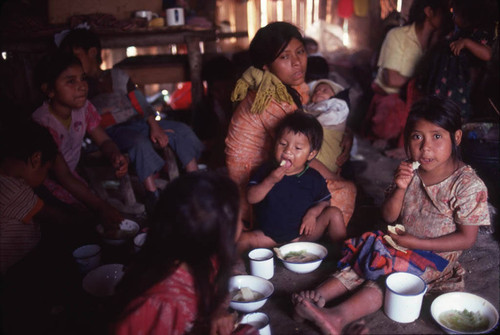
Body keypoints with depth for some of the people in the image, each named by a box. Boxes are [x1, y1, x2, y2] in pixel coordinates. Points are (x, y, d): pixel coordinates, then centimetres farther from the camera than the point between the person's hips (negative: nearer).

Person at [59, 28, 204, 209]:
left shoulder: (117, 75, 16)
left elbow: (140, 103, 6)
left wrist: (154, 126, -7)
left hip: (137, 122, 4)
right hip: (112, 131, -4)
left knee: (182, 130, -14)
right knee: (139, 142, -37)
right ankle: (153, 196, -36)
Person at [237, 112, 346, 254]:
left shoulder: (313, 178, -3)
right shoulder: (267, 170, -3)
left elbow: (324, 202, 7)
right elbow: (251, 198, -11)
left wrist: (313, 213, -14)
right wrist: (270, 181, -24)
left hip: (303, 233, 1)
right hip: (270, 235, 0)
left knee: (334, 213, -12)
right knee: (242, 239, -24)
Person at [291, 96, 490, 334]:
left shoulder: (469, 185, -18)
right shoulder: (408, 171, -3)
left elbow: (467, 239, -14)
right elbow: (389, 216, 1)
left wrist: (415, 243, -20)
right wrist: (400, 188, -19)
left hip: (435, 255, -6)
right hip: (399, 244, 6)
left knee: (386, 281, -27)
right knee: (360, 266, -16)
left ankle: (339, 315, -41)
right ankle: (318, 296, -28)